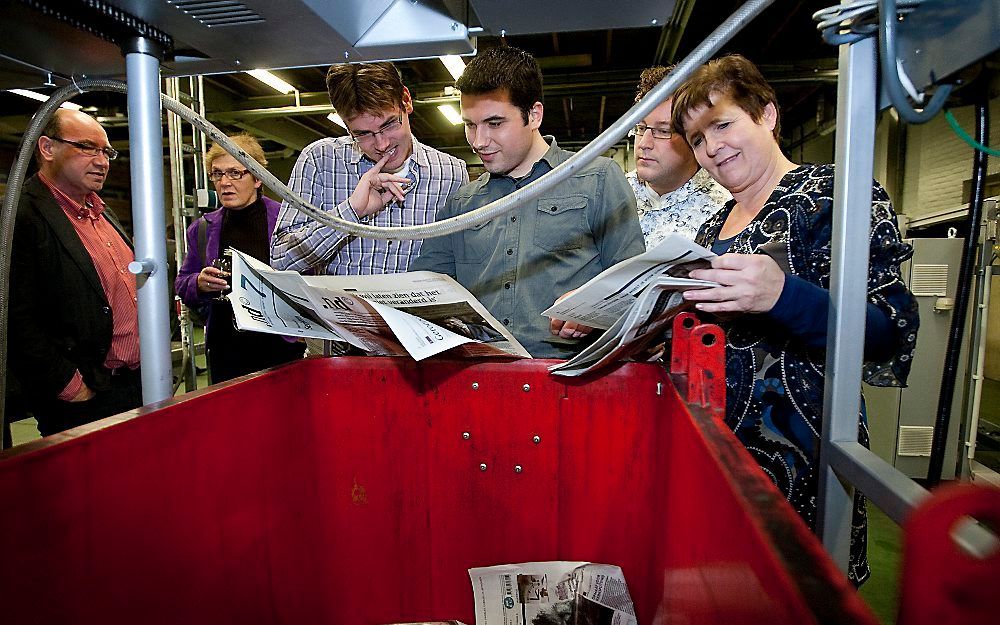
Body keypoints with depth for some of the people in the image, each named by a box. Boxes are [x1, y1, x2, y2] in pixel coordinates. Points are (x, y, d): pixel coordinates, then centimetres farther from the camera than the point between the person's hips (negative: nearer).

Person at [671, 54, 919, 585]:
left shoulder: (835, 194, -9)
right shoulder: (715, 226, 13)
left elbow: (890, 339, -16)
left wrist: (781, 294, -33)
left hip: (794, 459, -6)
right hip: (717, 448, 7)